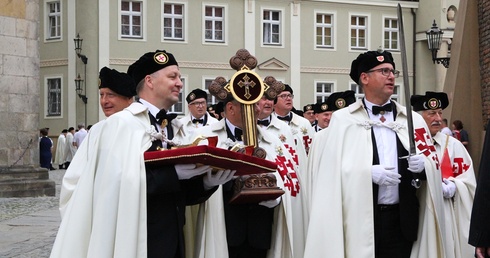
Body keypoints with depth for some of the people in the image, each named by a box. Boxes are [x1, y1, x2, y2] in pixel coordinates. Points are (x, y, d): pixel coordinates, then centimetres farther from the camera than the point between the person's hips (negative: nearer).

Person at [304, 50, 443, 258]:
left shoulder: (413, 120, 12)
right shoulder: (342, 120, 3)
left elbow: (433, 166, 11)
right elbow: (332, 170, -4)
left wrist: (422, 165, -10)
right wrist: (368, 172, -17)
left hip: (402, 219, 3)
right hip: (359, 218, -3)